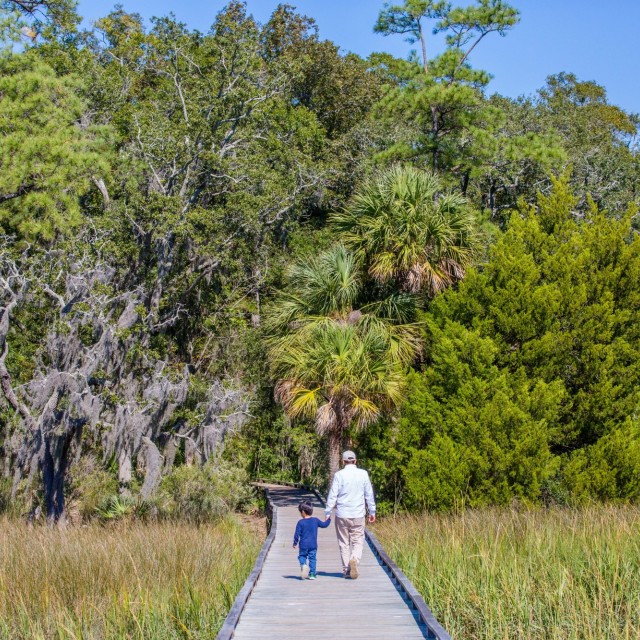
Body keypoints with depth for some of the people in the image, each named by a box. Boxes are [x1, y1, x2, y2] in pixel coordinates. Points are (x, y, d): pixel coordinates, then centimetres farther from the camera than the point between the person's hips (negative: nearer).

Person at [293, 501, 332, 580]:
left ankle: (303, 565, -17)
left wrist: (295, 543, 4)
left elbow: (297, 534, -7)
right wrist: (329, 519, 31)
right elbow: (324, 525, 14)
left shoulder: (301, 522, -8)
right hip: (313, 545, 2)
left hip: (303, 545, -2)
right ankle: (312, 574, 5)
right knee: (312, 558, 8)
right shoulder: (315, 520, 1)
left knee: (302, 556, 13)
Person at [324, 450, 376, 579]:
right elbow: (369, 494, 6)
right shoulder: (363, 474, 0)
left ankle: (346, 570, 12)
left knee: (344, 543, 10)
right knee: (358, 541, 7)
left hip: (342, 515, -1)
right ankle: (354, 559, -21)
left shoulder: (339, 475, -6)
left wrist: (327, 513, 3)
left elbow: (332, 495, -5)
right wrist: (372, 512, 16)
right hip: (358, 515, 1)